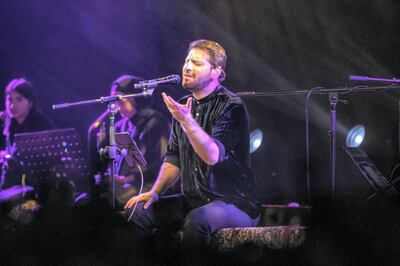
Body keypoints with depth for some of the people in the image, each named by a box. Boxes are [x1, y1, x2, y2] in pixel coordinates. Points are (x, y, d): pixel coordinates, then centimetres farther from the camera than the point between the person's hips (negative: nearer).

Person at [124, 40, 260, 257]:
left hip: (234, 203, -7)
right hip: (192, 199, 7)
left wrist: (186, 120, -35)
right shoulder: (184, 106, 12)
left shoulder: (231, 106, -11)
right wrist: (155, 192, 6)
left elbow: (213, 156, -24)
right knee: (136, 212, -11)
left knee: (196, 221, -37)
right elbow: (174, 157, 20)